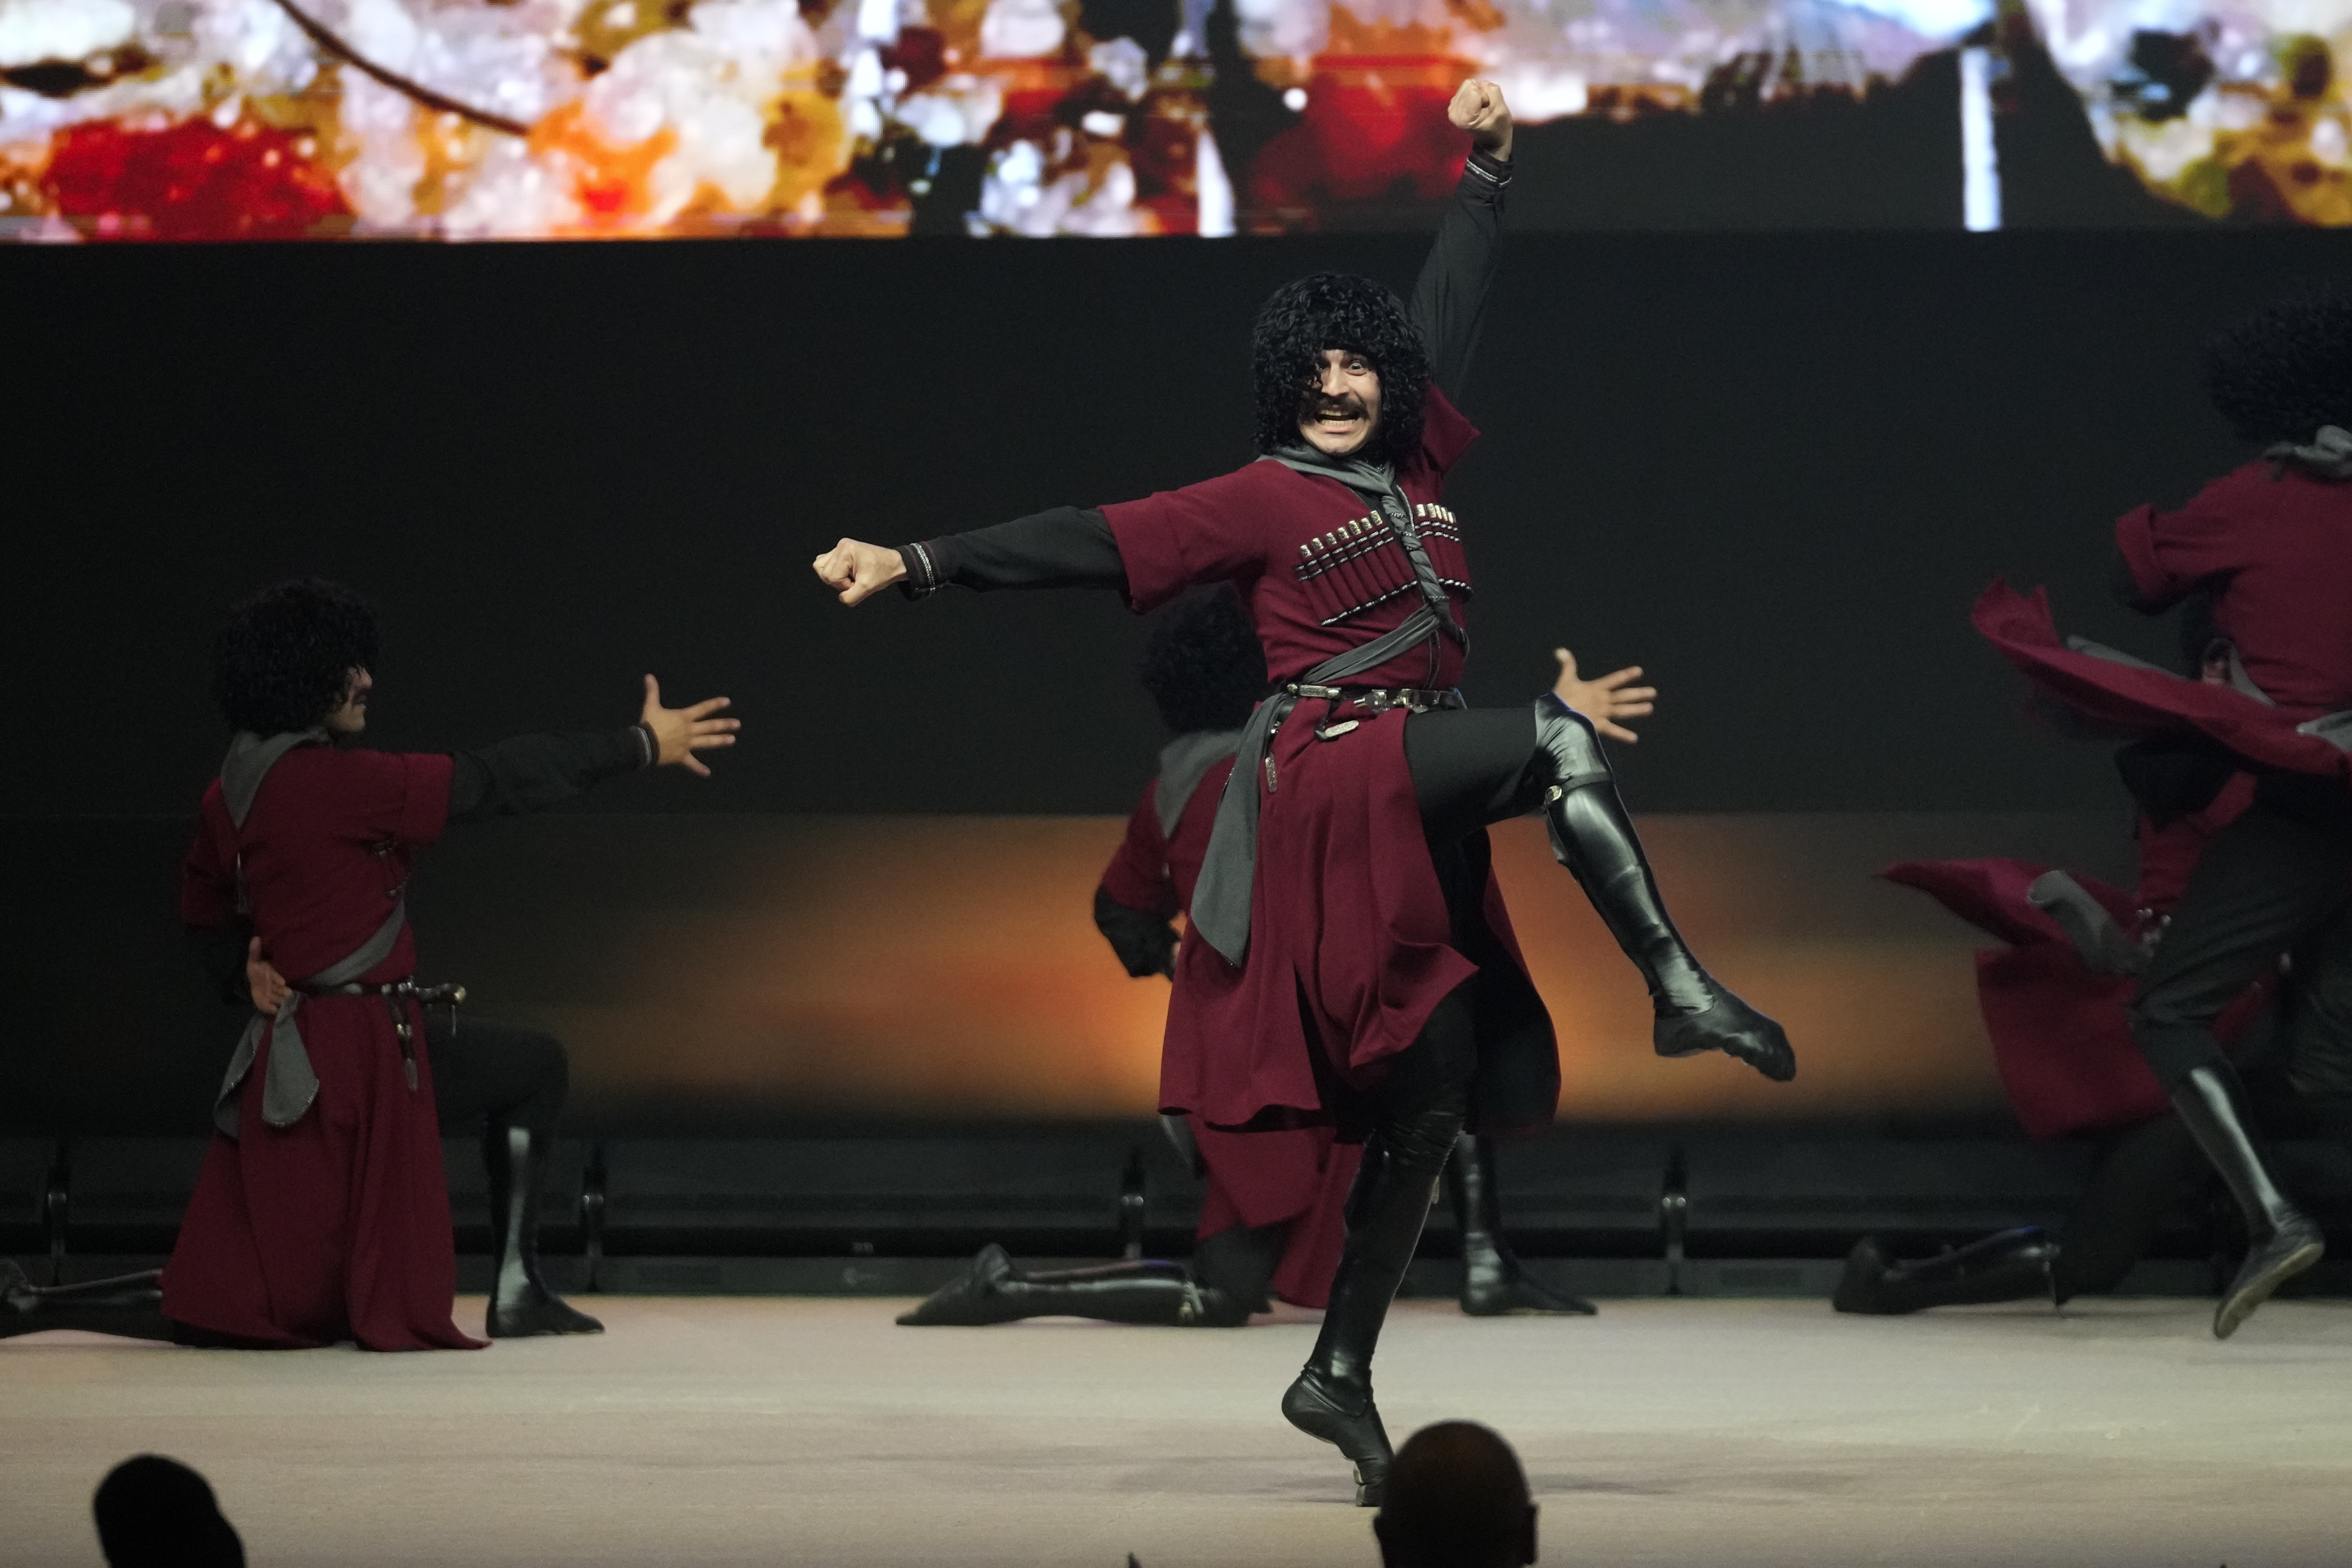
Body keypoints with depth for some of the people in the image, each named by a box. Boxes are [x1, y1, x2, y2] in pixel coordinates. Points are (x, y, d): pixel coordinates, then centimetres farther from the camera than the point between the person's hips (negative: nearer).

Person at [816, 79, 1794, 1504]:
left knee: (1438, 1094, 3)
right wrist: (923, 565, -6)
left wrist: (1488, 168, 31)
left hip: (1423, 823, 7)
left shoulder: (1415, 468, 17)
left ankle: (1340, 1374, 10)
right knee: (1557, 738, -29)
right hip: (1334, 777, -7)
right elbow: (1094, 545, -1)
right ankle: (1682, 989, -32)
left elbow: (1449, 319, 27)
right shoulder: (1262, 500, 2)